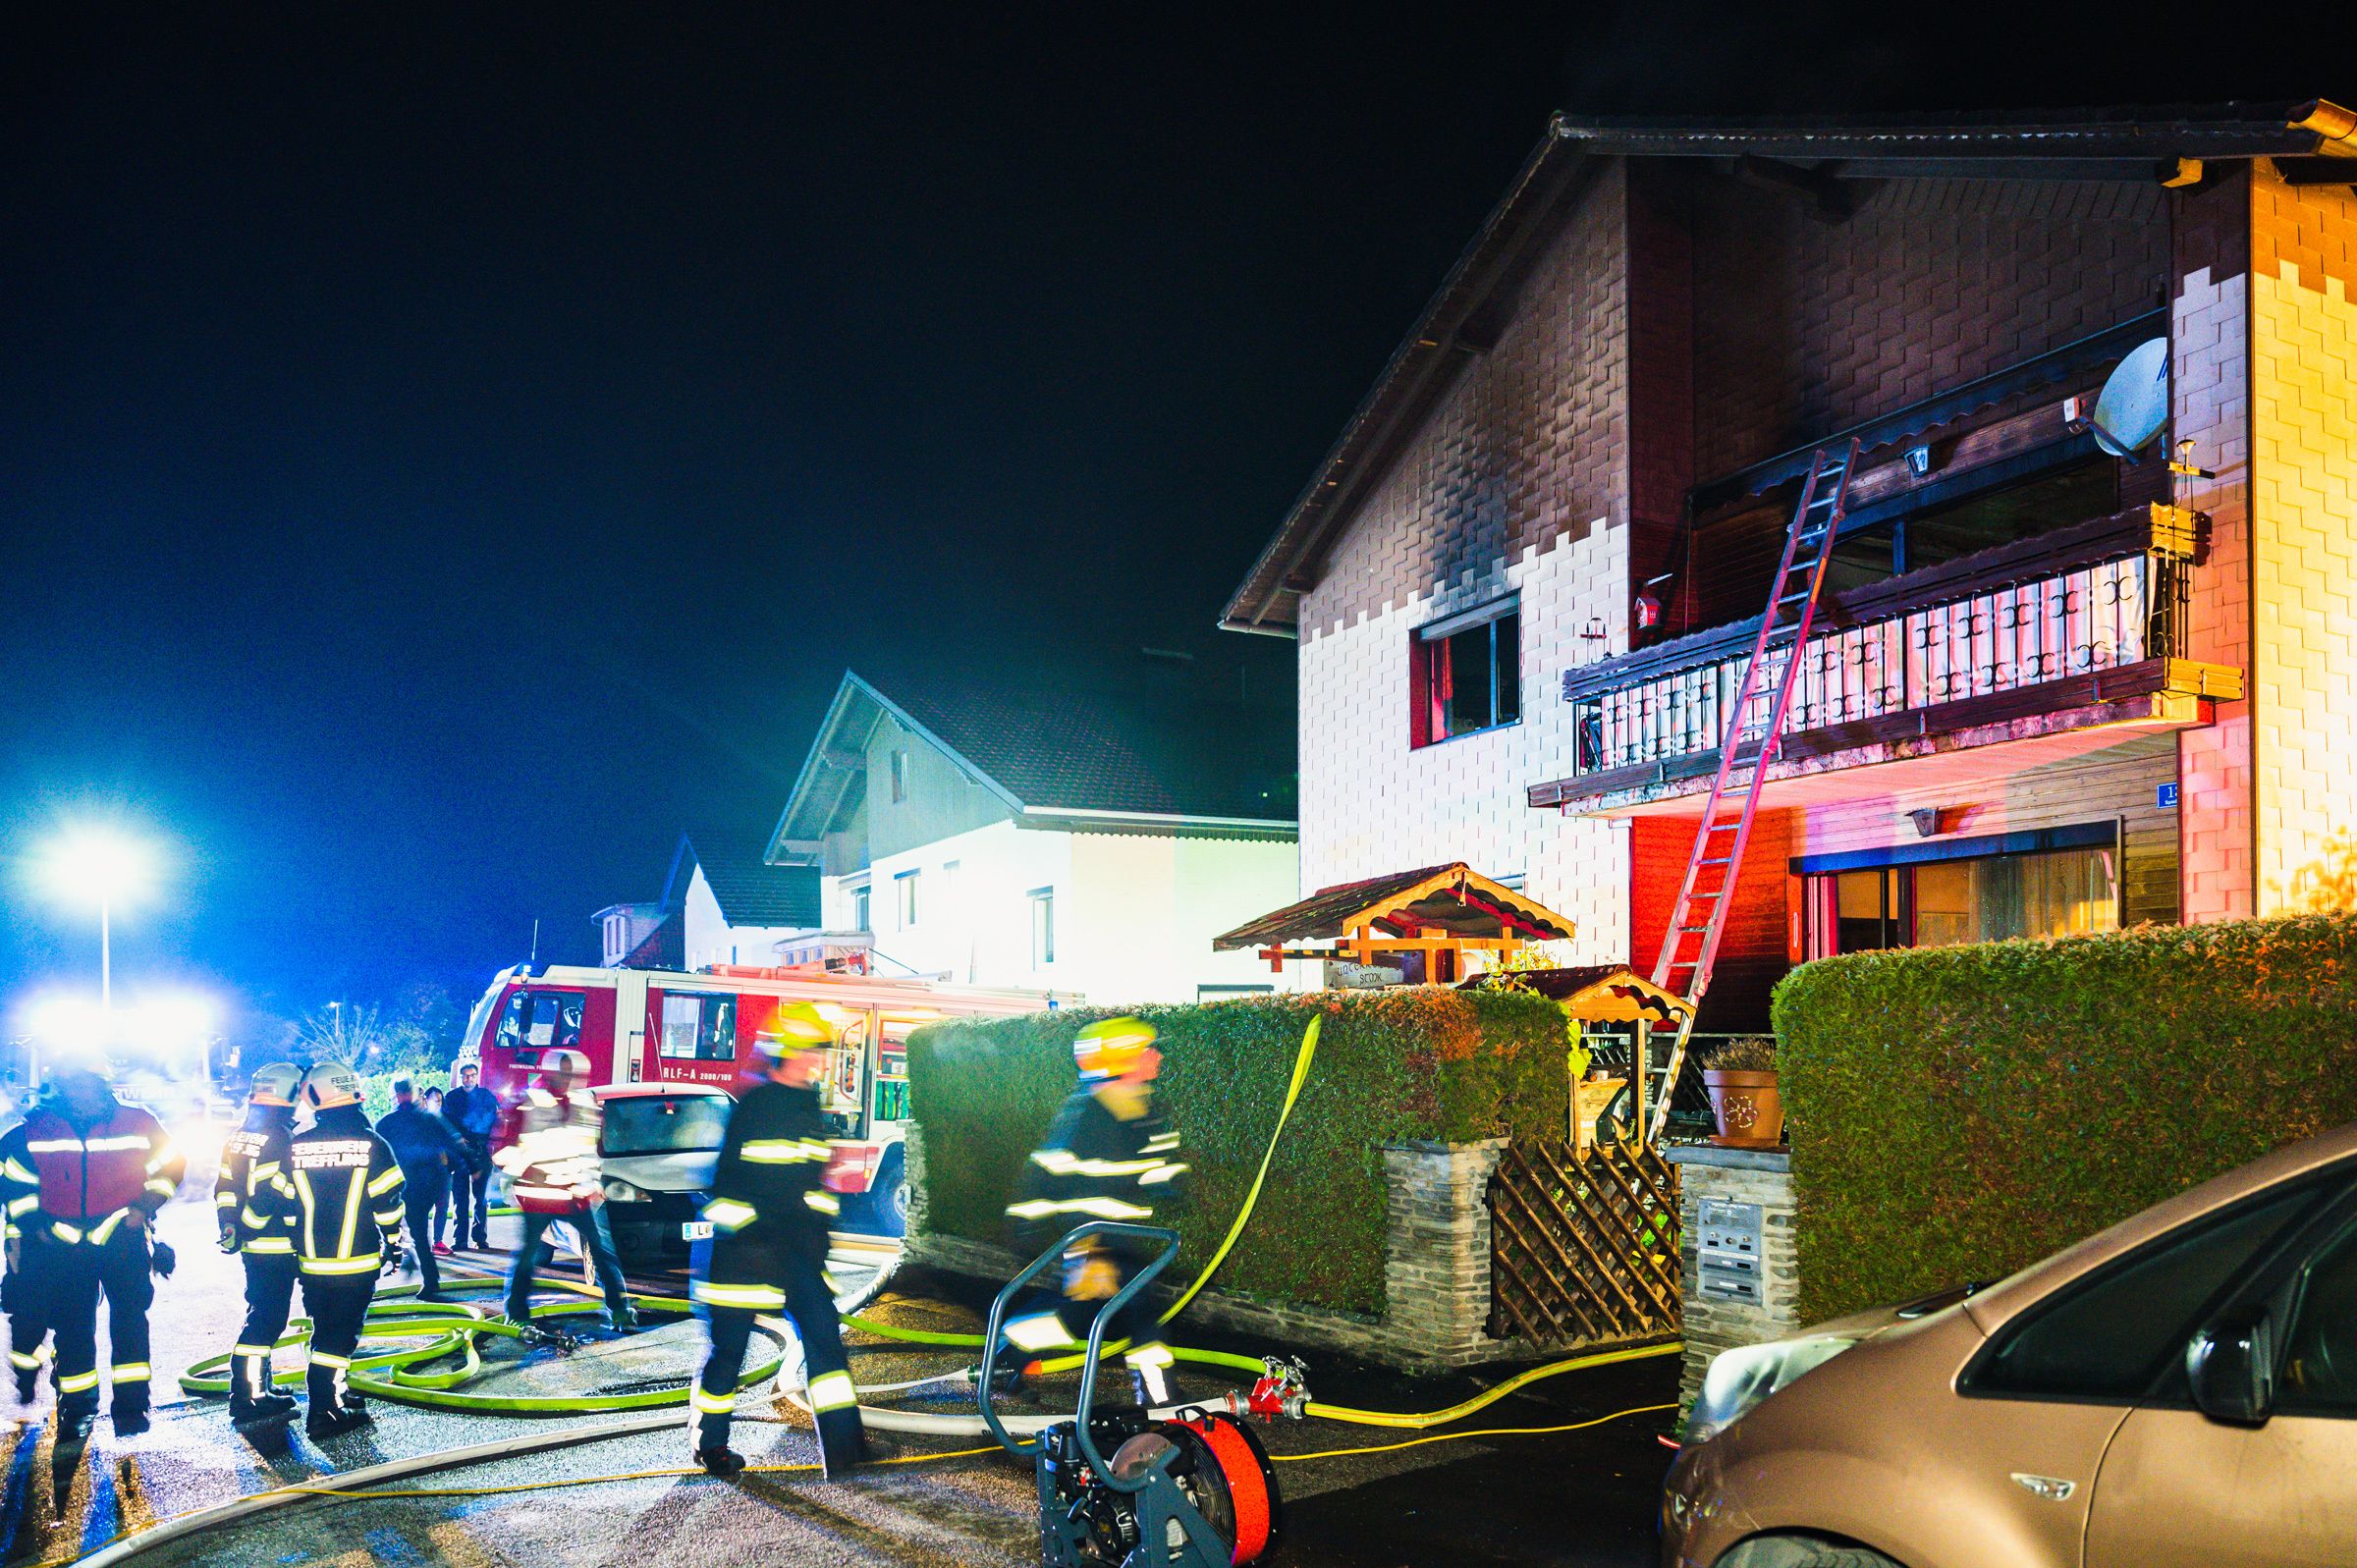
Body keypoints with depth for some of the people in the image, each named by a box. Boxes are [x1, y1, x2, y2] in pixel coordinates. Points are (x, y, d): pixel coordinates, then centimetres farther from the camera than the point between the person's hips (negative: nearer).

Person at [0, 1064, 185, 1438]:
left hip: (123, 1238, -1)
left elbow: (169, 1163, 7)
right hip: (63, 1246, 2)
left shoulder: (136, 1123, -3)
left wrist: (144, 1207, -4)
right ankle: (78, 1406, 18)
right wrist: (31, 1223, 5)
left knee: (129, 1318, -6)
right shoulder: (35, 1130, 0)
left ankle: (132, 1403, 1)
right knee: (72, 1326, 5)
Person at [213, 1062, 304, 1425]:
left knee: (261, 1317, 19)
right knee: (266, 1320, -5)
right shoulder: (280, 1139, -17)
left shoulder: (237, 1138, 11)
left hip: (250, 1245, 9)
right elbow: (274, 1195, -22)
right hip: (277, 1246, -9)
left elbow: (224, 1189, 15)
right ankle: (246, 1399, -4)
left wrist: (230, 1229, 20)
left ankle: (257, 1390, 26)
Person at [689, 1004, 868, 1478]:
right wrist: (740, 1234, -15)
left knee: (823, 1332, -3)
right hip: (745, 1243, -7)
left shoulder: (810, 1108, 12)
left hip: (796, 1244, 7)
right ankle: (709, 1442, 20)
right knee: (729, 1344, 2)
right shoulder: (753, 1106, -11)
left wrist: (819, 1229, 18)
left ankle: (842, 1442, -4)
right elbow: (728, 1179, -12)